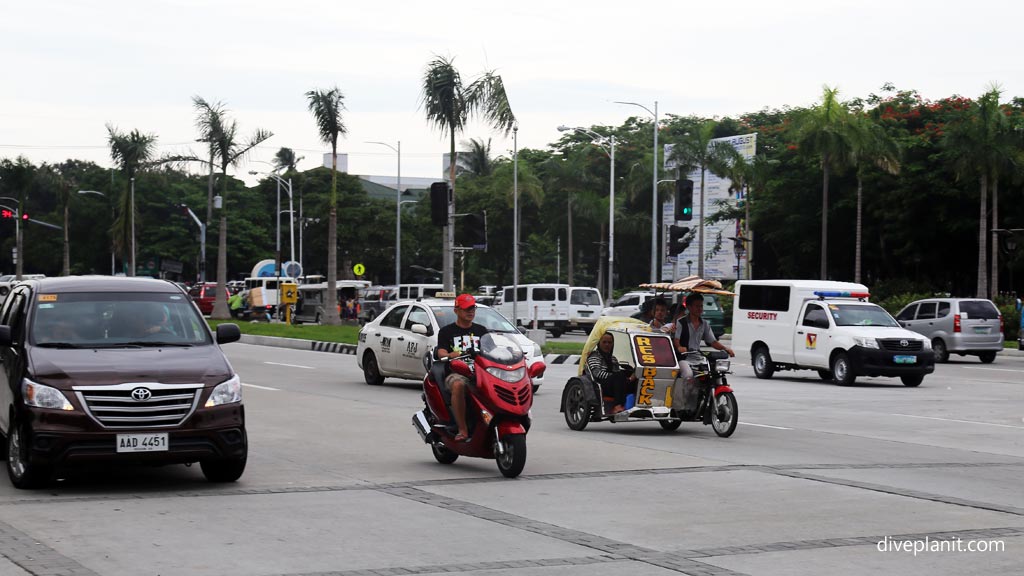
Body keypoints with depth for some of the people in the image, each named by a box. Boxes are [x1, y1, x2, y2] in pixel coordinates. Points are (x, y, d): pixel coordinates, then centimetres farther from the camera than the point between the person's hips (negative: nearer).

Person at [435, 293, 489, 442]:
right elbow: (441, 353, -1)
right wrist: (450, 355, -24)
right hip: (456, 372, -2)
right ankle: (462, 430, -36)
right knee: (458, 385, -40)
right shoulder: (446, 331, 14)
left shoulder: (481, 331, 25)